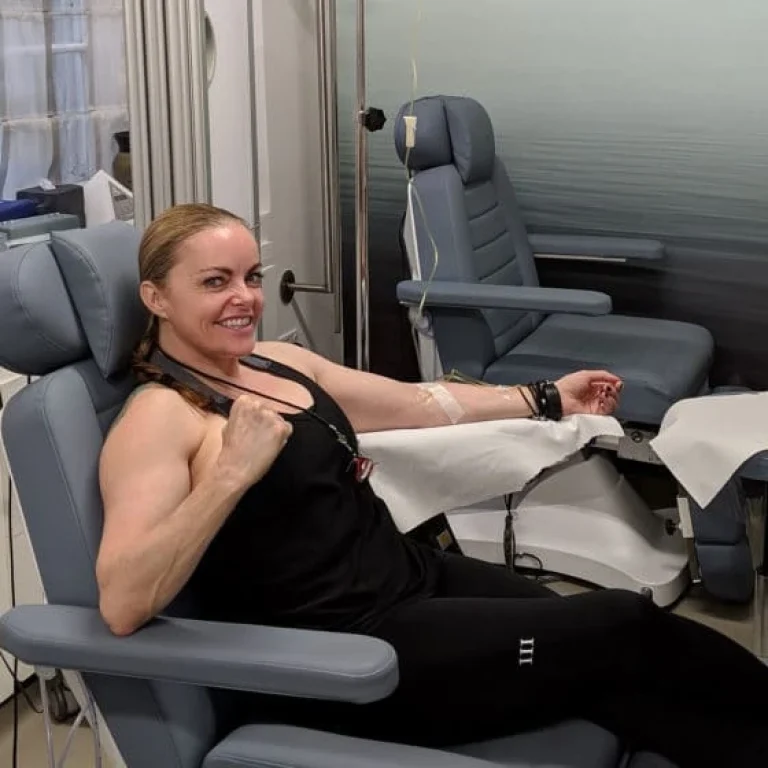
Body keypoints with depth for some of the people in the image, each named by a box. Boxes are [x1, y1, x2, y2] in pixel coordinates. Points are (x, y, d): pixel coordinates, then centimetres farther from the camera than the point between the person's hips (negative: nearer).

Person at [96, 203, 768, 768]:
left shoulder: (279, 362, 11)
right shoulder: (157, 419, -13)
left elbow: (420, 403, 21)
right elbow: (121, 605, -26)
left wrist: (548, 400, 25)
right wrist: (231, 473, -35)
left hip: (414, 572, 8)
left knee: (617, 676, -11)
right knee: (624, 630, -12)